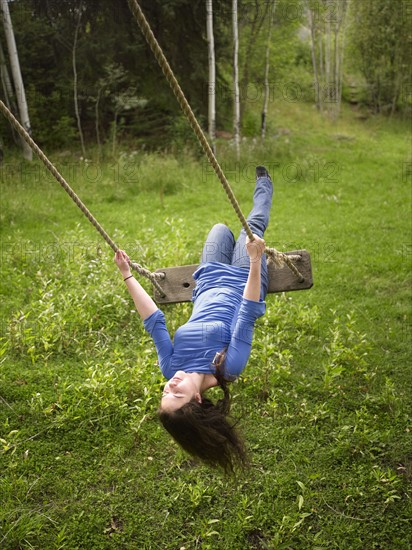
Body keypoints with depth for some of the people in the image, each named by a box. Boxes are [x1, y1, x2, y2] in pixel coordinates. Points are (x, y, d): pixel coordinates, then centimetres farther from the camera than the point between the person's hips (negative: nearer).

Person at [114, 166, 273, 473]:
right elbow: (248, 316, -40)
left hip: (209, 285, 2)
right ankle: (263, 186, 50)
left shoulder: (172, 368, -29)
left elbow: (154, 323, -23)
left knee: (221, 228, 20)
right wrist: (255, 262, -44)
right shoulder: (229, 367, -38)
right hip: (242, 281, -2)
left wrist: (128, 276, -17)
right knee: (254, 224, 12)